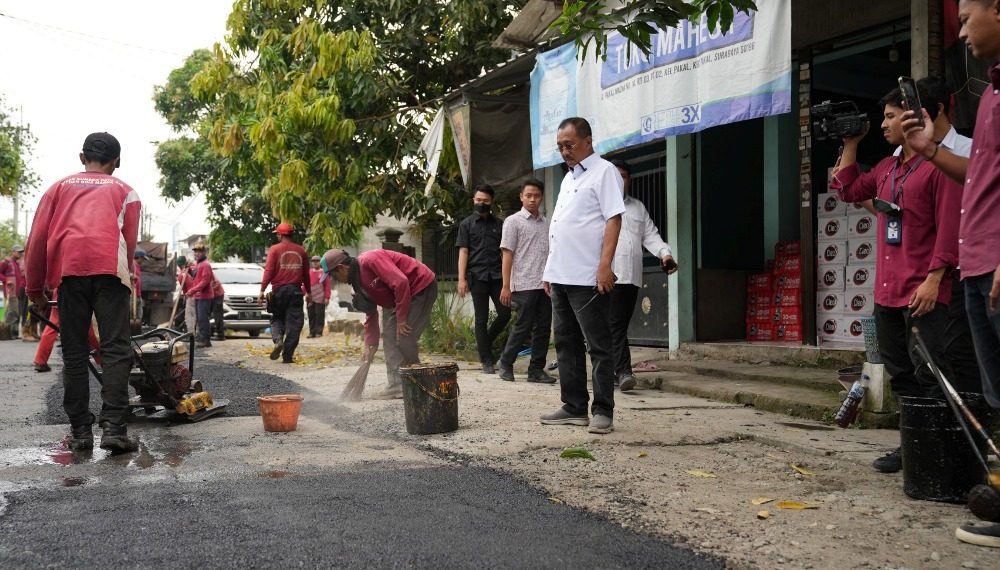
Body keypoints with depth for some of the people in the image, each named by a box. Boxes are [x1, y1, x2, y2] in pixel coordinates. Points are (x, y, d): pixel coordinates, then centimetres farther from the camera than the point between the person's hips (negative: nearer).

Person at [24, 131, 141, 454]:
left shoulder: (60, 187, 24)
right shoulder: (124, 191, 21)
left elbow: (38, 239, 17)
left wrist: (35, 289, 21)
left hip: (68, 270, 2)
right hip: (109, 269, -2)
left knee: (74, 354, 8)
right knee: (115, 351, -3)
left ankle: (80, 432, 9)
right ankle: (113, 428, -12)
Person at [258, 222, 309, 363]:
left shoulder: (274, 249, -2)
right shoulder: (300, 250, 7)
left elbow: (269, 271, -9)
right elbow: (306, 274, 10)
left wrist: (262, 290, -9)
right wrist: (308, 292, 18)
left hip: (279, 290, -1)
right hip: (296, 290, 1)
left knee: (277, 319, 16)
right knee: (294, 323, 4)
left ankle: (278, 340, -12)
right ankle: (287, 355, 1)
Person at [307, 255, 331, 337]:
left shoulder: (324, 272, 1)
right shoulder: (309, 272, 13)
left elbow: (327, 286, -3)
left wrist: (327, 297, -9)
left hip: (320, 299, -4)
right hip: (310, 299, 4)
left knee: (319, 316, -3)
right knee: (311, 316, 6)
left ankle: (319, 332, 2)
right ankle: (312, 332, 11)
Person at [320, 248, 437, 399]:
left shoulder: (370, 260, -25)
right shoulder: (357, 280, 6)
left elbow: (401, 282, -31)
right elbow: (370, 314, 13)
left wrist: (401, 319, -24)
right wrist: (370, 344, 9)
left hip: (422, 287, -10)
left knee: (405, 338, -12)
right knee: (390, 337, 3)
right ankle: (396, 386, 4)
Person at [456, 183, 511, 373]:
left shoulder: (499, 224, 13)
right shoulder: (466, 224, 7)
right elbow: (463, 252, 1)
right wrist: (461, 279, -8)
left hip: (497, 276, 3)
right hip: (477, 277, -2)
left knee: (505, 313, -3)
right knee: (482, 319, 1)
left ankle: (484, 344, 21)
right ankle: (487, 361, 7)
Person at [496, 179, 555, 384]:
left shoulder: (546, 223, 15)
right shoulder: (513, 221, 0)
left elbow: (551, 253, 17)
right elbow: (507, 254, -4)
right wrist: (506, 286, -9)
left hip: (545, 284, 5)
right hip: (524, 285, -5)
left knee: (543, 328, 5)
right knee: (523, 327, -2)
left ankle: (536, 369, 12)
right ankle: (506, 364, 15)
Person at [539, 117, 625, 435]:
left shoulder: (604, 171, -3)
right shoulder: (568, 178, 22)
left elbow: (613, 219, -13)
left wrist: (605, 265, -21)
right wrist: (550, 271, 18)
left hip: (587, 277, -9)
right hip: (561, 277, 9)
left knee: (598, 345, -3)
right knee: (566, 343, 11)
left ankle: (603, 412, 2)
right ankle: (574, 407, 19)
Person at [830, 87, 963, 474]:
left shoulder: (938, 164, -7)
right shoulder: (887, 168, 17)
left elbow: (950, 228, -13)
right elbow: (847, 189, 26)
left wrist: (933, 279, -19)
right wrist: (851, 143, 20)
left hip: (923, 293, -8)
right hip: (887, 292, 8)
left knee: (928, 377, -7)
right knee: (901, 376, 12)